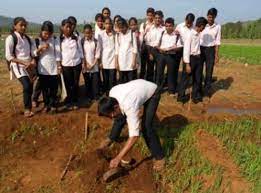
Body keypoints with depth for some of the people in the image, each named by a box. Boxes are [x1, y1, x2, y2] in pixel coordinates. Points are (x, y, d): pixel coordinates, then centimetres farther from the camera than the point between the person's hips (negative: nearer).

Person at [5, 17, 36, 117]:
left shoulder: (28, 38, 11)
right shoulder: (11, 38, -7)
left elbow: (33, 52, 12)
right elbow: (8, 56, -12)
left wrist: (33, 61, -10)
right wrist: (24, 62, -18)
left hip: (29, 66, 6)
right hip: (18, 66, -6)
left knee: (30, 86, 2)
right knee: (26, 86, -20)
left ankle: (29, 106, 22)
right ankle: (27, 108, -2)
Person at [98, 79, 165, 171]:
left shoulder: (129, 106, -43)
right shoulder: (112, 93, -25)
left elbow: (134, 136, -44)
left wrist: (118, 158, -42)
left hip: (152, 92, -7)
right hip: (139, 87, 7)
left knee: (146, 126, -20)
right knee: (120, 116, 9)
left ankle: (159, 157, -2)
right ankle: (111, 139, 35)